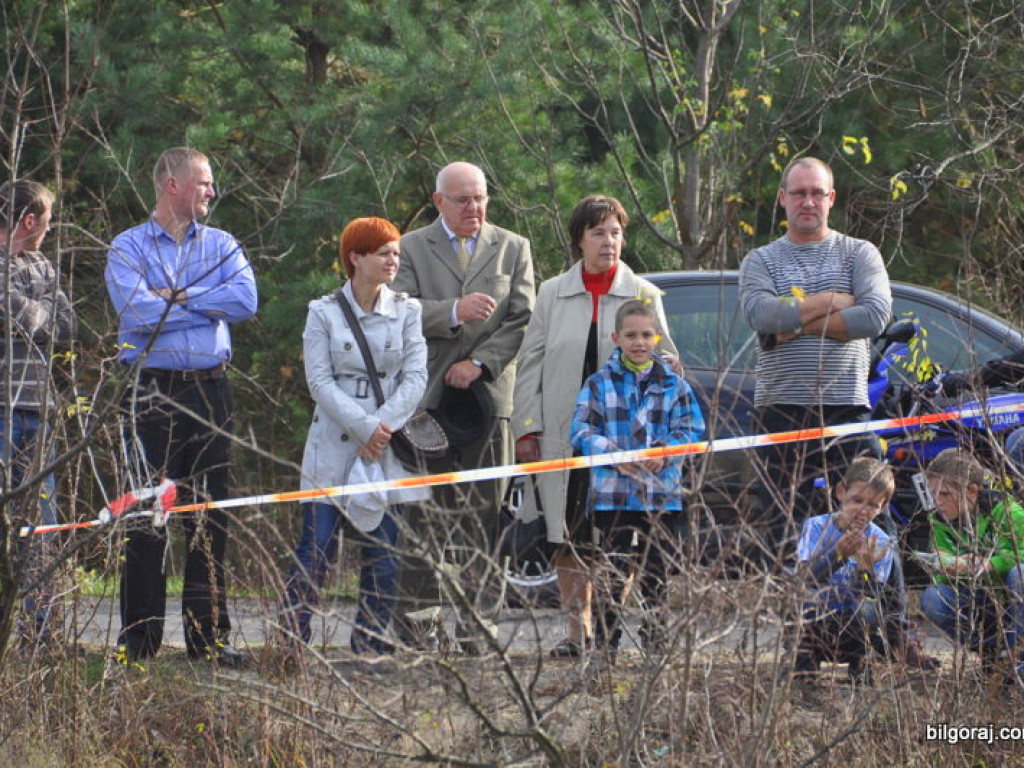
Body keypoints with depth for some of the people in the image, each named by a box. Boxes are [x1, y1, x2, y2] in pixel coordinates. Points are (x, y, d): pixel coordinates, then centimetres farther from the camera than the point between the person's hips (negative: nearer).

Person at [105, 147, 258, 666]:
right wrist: (206, 303, -5)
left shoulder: (221, 246, 13)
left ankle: (208, 635, 7)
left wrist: (177, 298, -8)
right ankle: (139, 637, 0)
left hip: (210, 389, 3)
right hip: (152, 389, -3)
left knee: (211, 515, 3)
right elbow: (137, 310, -14)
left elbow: (246, 299, -4)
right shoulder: (129, 247, 3)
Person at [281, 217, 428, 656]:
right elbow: (319, 381, -5)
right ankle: (291, 645, -2)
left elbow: (415, 377, 0)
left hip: (389, 450, 2)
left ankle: (370, 646, 9)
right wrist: (363, 426, -15)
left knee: (383, 555, 0)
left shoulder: (406, 312, 8)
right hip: (333, 449, -2)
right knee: (316, 551, -7)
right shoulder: (324, 313, 3)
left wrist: (382, 427, -12)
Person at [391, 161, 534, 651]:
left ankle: (475, 623, -2)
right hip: (427, 395, -1)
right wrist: (454, 312, -17)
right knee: (424, 511, -3)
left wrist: (479, 363, -6)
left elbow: (522, 319, 6)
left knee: (482, 514, -3)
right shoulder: (412, 248, 10)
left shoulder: (514, 249, 14)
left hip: (489, 394, 1)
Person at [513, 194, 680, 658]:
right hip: (563, 436, 2)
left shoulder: (643, 295, 8)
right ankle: (578, 628, 10)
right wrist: (527, 429, 2)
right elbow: (530, 364, 9)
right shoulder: (553, 294, 11)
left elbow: (662, 358, 10)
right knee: (568, 538, 2)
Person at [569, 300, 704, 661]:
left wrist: (664, 454, -15)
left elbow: (690, 428, 4)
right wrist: (613, 454, -16)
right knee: (613, 572, 3)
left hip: (662, 493, 1)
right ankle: (607, 643, 7)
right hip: (612, 494, -1)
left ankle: (657, 639, 11)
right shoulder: (599, 383, 5)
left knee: (659, 570, 4)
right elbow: (581, 429, 0)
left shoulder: (673, 384, 7)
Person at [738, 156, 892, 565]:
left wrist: (797, 323, -10)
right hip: (781, 408, 0)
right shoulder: (760, 261, 11)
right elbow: (762, 314, -10)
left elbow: (876, 314, -8)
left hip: (847, 408, 0)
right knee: (782, 529, 0)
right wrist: (836, 302, -6)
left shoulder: (859, 254, 11)